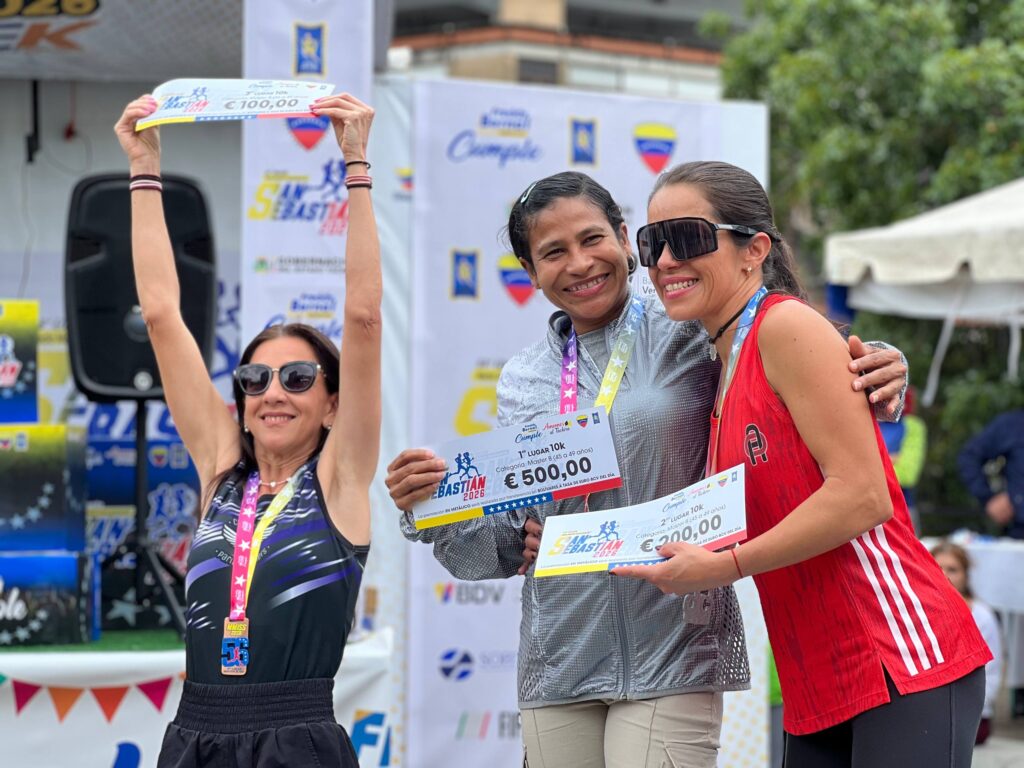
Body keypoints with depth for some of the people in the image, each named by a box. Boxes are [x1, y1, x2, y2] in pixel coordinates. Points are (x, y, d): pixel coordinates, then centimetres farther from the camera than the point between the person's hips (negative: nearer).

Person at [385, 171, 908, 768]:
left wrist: (875, 383, -18)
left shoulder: (691, 337, 0)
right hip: (558, 669, 4)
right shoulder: (522, 381, 11)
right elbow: (503, 552, 12)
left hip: (672, 656, -4)